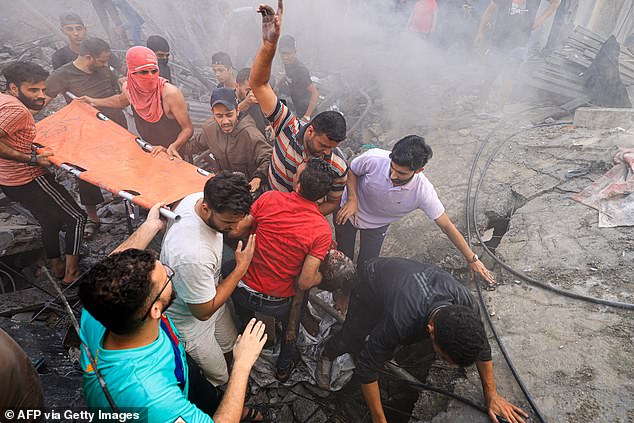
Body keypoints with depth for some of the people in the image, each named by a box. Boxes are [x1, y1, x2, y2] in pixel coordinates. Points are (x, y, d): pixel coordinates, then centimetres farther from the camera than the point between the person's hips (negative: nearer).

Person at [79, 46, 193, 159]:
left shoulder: (170, 93, -26)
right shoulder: (127, 88, -8)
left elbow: (188, 129, -22)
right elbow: (121, 101, 20)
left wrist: (173, 147, -37)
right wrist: (93, 102, 25)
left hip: (176, 154, -4)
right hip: (149, 150, 5)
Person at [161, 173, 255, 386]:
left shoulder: (196, 198, -22)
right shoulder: (193, 255, -46)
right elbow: (203, 312, -30)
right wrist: (241, 268, -28)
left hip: (207, 294, 8)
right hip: (189, 319, -7)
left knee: (229, 345, 27)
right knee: (219, 377, 12)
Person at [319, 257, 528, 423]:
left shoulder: (467, 305, -34)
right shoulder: (400, 323, -48)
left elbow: (482, 348, -12)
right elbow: (367, 368, -32)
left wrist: (492, 395, -3)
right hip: (372, 279, -4)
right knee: (352, 338, 2)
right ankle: (328, 354, 33)